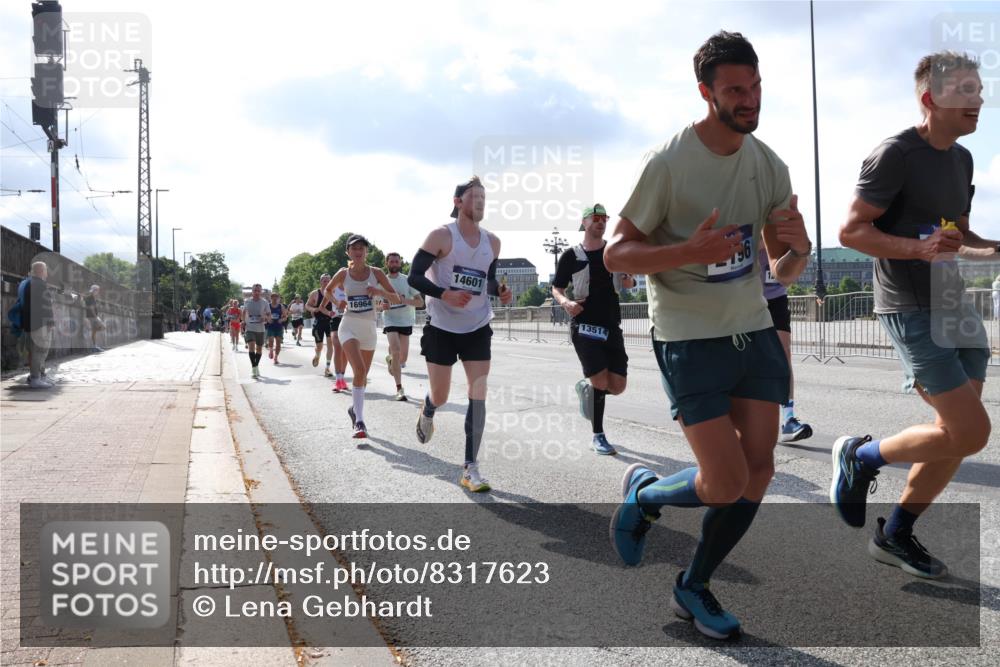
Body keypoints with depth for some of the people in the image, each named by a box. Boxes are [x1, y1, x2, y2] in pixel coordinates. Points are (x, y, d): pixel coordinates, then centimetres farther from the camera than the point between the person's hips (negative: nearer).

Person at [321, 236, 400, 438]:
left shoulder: (376, 273, -1)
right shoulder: (343, 274, -1)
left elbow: (396, 299, -1)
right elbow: (327, 290, 19)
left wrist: (380, 292, -17)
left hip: (369, 328, 2)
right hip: (349, 326, -2)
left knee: (363, 375, 13)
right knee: (359, 370, -22)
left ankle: (355, 409, 40)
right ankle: (359, 421, -21)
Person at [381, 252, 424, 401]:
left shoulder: (407, 280, -3)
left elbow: (420, 302, -7)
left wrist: (405, 300, -25)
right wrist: (381, 306, -10)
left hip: (406, 321, 1)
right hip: (390, 320, -1)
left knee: (403, 357, 9)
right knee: (396, 351, -20)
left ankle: (390, 360, 47)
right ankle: (399, 389, -16)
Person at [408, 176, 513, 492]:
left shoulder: (492, 242, 6)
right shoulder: (442, 235, -10)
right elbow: (414, 276, -11)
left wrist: (499, 291, -3)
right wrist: (445, 294, -26)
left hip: (477, 327, 4)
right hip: (442, 327, -3)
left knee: (478, 395, -6)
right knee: (440, 397, 4)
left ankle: (470, 468, 0)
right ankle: (426, 413, 44)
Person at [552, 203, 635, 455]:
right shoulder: (571, 256, 2)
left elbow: (629, 285, 13)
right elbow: (556, 288, 7)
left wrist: (628, 279, -11)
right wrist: (565, 302, -15)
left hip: (612, 327, 4)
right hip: (585, 327, -4)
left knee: (617, 387, -1)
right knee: (601, 382, -15)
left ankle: (586, 387, 33)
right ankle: (598, 436, 4)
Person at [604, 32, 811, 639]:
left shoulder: (770, 166, 4)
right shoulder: (669, 163, -13)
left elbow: (783, 270, 10)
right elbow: (615, 255, -12)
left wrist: (798, 249, -15)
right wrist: (690, 251, -27)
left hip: (754, 332, 6)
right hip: (690, 339, -6)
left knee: (759, 470, 3)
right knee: (727, 484, -9)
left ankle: (694, 587, 23)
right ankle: (642, 492, 25)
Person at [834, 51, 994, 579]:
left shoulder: (962, 158, 15)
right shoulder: (896, 155, -11)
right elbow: (850, 230, -15)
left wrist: (993, 249, 6)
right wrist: (917, 248, -27)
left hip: (959, 307, 9)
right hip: (912, 310, -8)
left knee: (957, 435, 7)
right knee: (970, 431, -12)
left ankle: (895, 535, 21)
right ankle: (861, 457, 10)